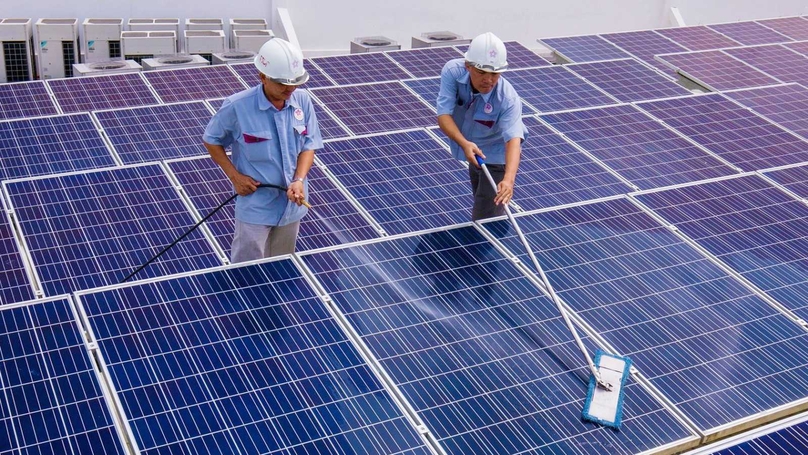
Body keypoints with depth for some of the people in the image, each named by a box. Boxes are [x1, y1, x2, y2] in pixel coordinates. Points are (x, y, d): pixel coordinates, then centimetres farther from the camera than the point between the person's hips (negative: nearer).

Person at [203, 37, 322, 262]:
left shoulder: (302, 101, -8)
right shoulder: (237, 106, -18)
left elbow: (309, 146, 0)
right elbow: (211, 141, -3)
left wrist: (299, 180, -16)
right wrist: (235, 176, -12)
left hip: (292, 205, 4)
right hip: (255, 207, -4)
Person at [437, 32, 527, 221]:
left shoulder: (508, 99, -36)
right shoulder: (452, 72, -27)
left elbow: (513, 139, -46)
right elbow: (443, 115, -31)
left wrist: (509, 178, -63)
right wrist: (464, 143, -49)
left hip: (496, 154, -5)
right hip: (472, 148, 5)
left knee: (485, 221, -8)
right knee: (479, 197, 27)